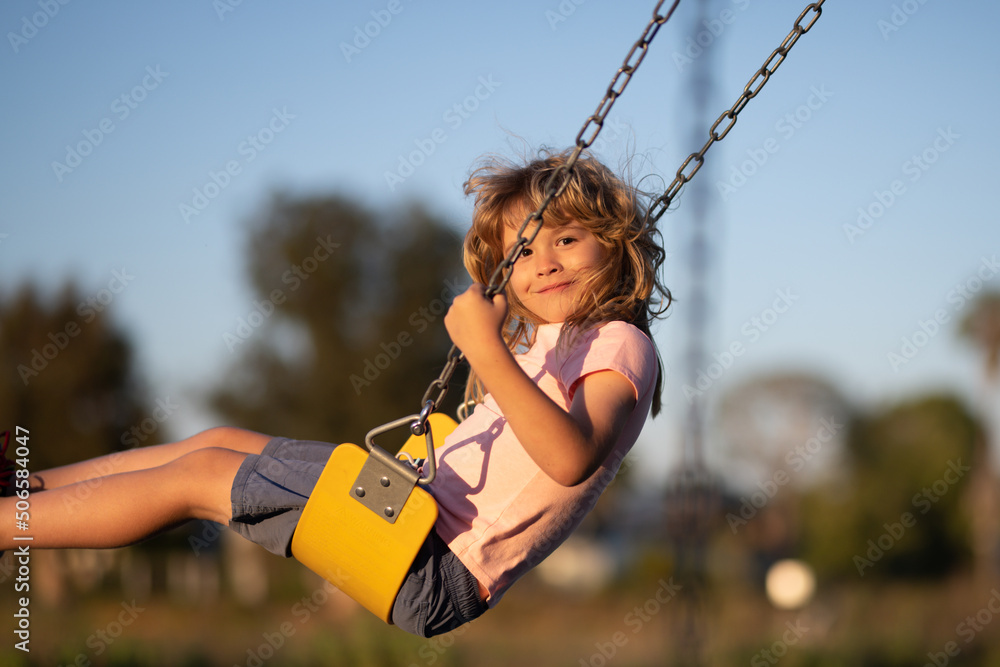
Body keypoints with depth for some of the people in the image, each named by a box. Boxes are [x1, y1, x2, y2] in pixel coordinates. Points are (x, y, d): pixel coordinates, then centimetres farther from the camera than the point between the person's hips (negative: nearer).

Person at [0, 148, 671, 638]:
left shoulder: (619, 346, -12)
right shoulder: (550, 340, 18)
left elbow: (572, 458, -30)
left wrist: (486, 351, -35)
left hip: (439, 567, -9)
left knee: (197, 475, -5)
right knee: (223, 441, 15)